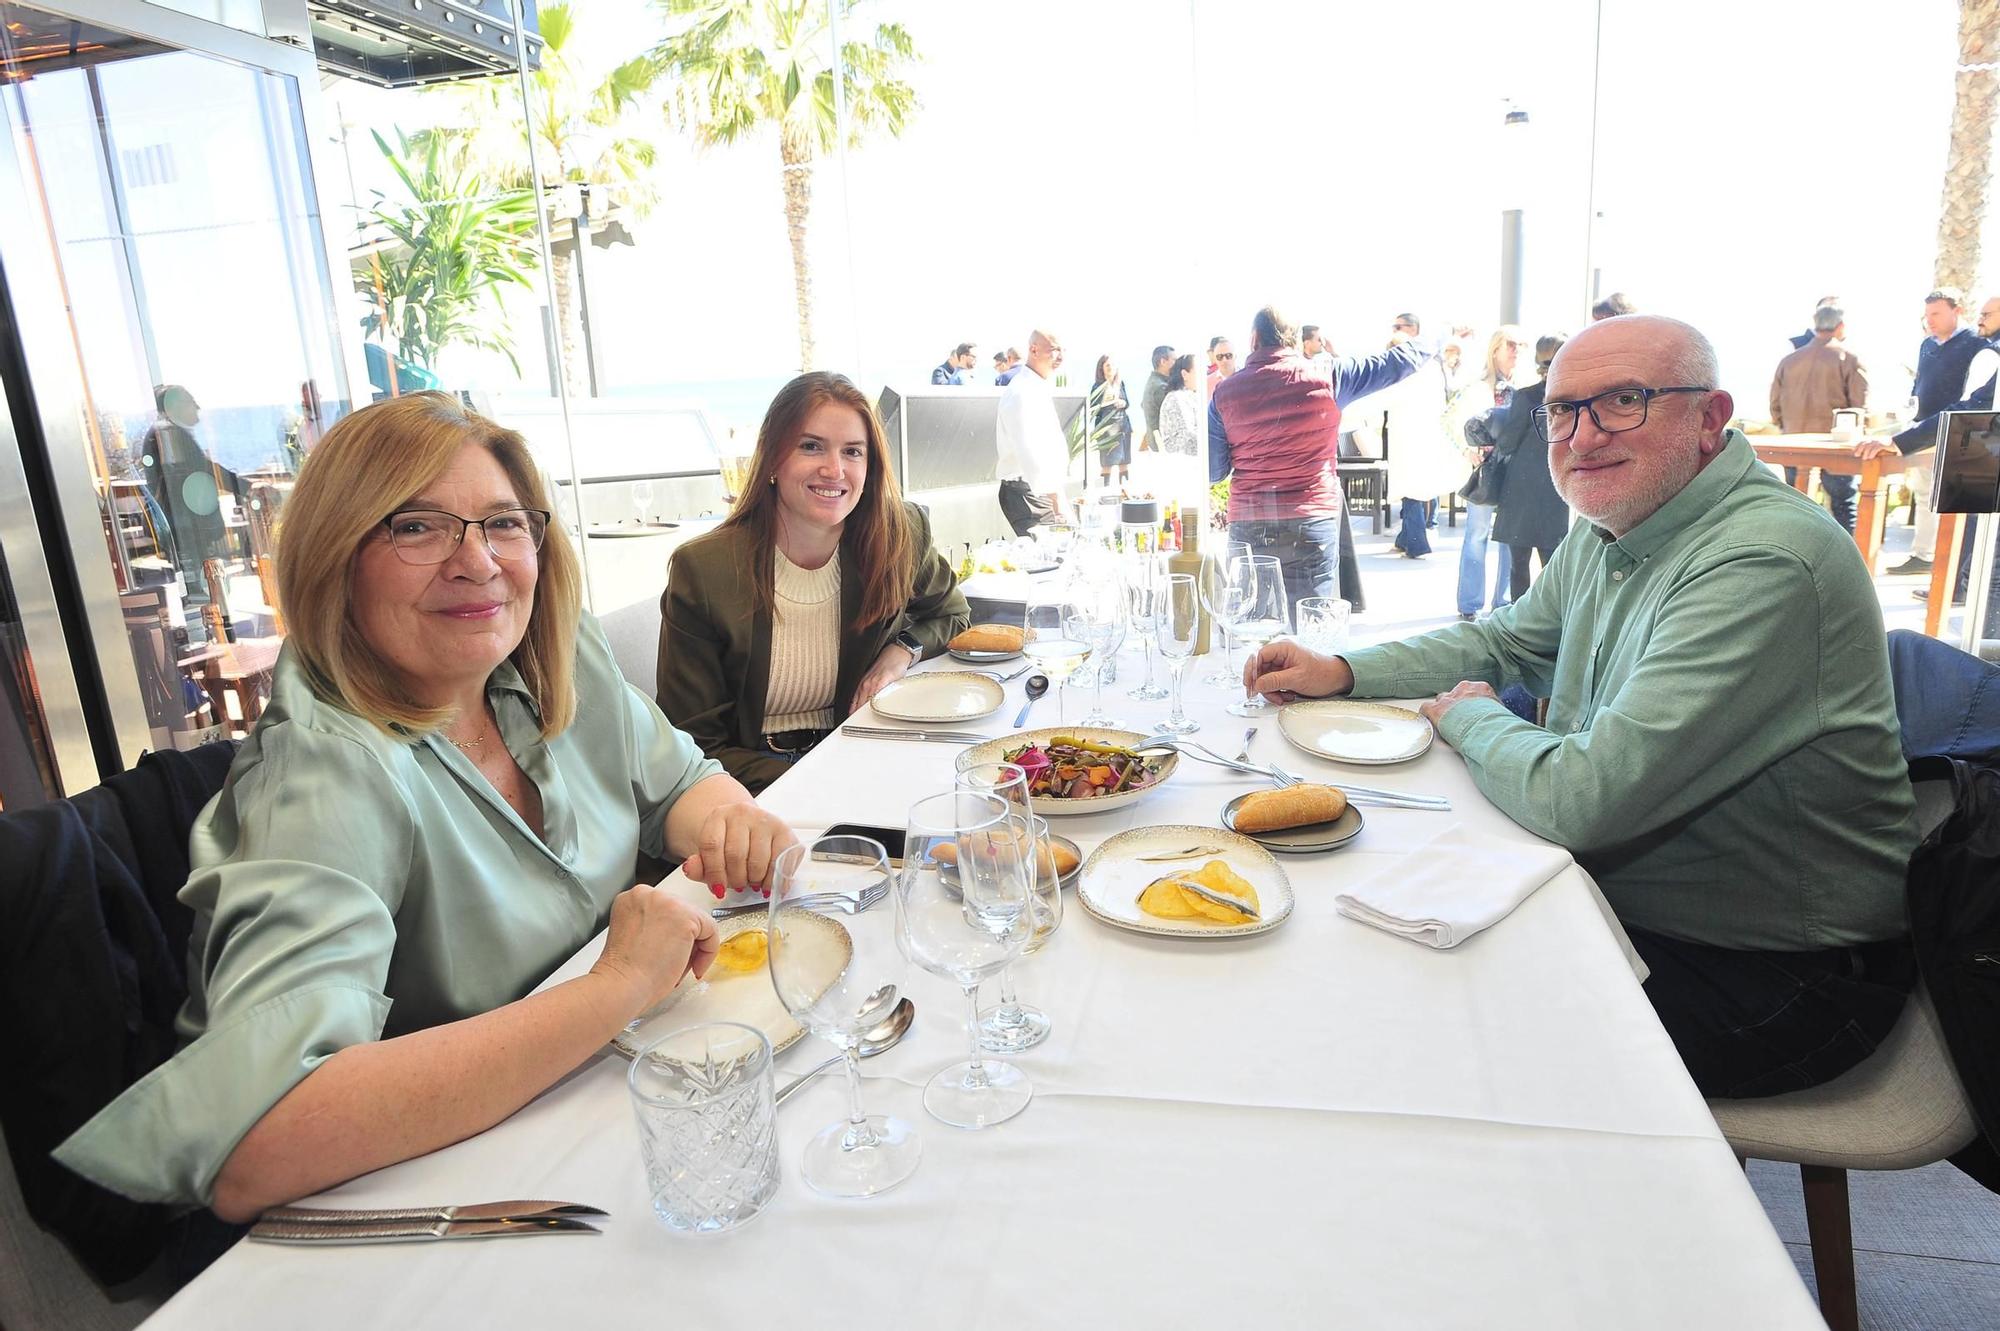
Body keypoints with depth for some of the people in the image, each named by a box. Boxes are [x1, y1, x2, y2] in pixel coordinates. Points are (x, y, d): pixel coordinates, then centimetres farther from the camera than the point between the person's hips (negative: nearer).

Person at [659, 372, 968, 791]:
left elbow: (952, 615, 18)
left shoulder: (901, 540, -4)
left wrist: (904, 650, -5)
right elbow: (693, 748, -10)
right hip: (758, 784, -3)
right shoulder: (701, 570, -13)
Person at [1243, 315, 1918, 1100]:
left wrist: (1466, 718, -12)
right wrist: (1340, 673, 1)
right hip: (1627, 903, 8)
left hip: (1774, 976, -8)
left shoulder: (1761, 565, -29)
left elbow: (1582, 801, -33)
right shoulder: (1607, 535, 2)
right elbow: (1505, 642, 17)